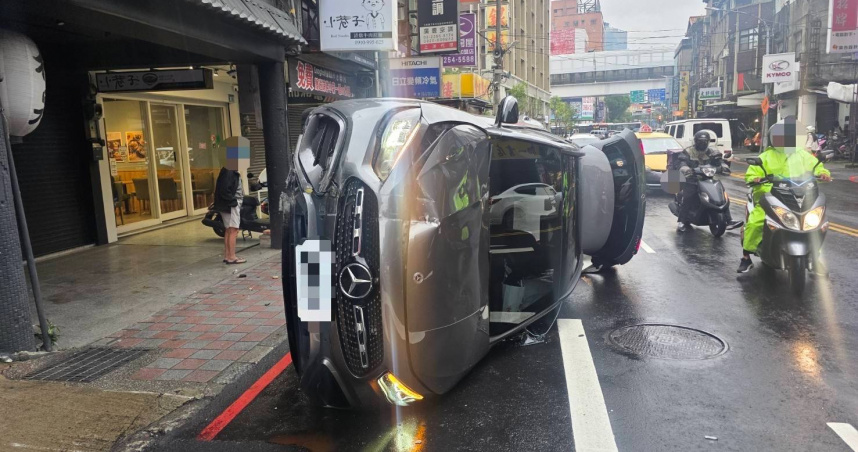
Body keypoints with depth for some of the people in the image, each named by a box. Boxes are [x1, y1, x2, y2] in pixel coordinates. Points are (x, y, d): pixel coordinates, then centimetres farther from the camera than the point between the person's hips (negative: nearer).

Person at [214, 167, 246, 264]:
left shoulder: (233, 172, 14)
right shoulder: (229, 172, -16)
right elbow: (224, 190, -23)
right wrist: (233, 201, -18)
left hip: (234, 203, 10)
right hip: (231, 205, -10)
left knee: (229, 230, 12)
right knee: (233, 230, -8)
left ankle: (227, 256, 17)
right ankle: (231, 257, -5)